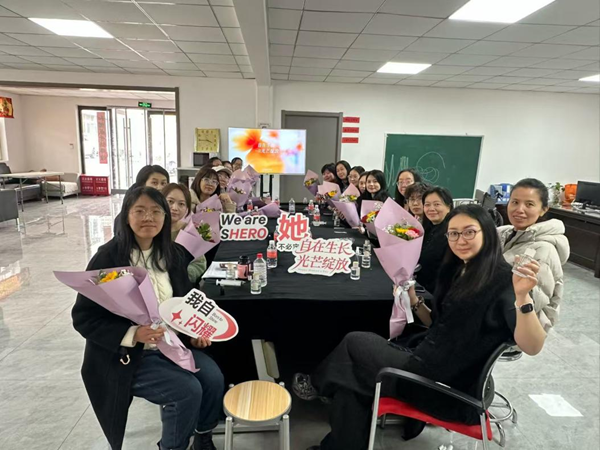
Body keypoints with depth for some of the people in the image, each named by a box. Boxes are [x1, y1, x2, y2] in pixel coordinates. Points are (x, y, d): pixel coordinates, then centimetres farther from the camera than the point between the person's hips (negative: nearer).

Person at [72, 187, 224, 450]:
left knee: (213, 379, -13)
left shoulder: (172, 254, 0)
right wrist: (133, 334, -25)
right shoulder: (108, 258, -17)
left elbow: (186, 299, 12)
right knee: (188, 390, -20)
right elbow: (83, 317, -14)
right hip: (126, 355, -5)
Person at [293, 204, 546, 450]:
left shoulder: (501, 280, -16)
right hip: (432, 365, 7)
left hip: (449, 389, -7)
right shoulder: (457, 271, 9)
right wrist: (414, 301, 0)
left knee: (355, 343, 0)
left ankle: (317, 385, 29)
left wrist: (522, 297, -43)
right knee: (350, 382, -7)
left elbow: (532, 347, -26)